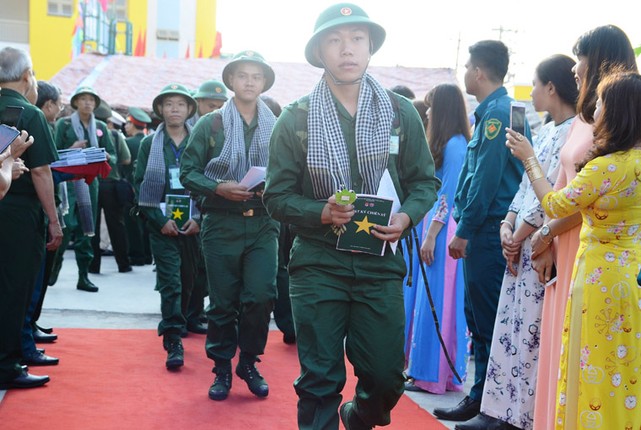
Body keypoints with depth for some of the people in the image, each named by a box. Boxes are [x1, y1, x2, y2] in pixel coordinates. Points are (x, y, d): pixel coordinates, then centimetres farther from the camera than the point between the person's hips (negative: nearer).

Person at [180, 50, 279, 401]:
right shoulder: (210, 124, 3)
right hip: (221, 225, -1)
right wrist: (219, 188, -15)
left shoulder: (276, 127, 9)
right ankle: (222, 368, 20)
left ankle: (248, 362, 14)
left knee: (261, 296, -8)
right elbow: (188, 172, 1)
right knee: (223, 302, 3)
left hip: (263, 224, 1)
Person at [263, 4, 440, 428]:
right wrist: (321, 212, -18)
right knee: (320, 380, 1)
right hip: (318, 263, -1)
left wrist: (407, 217, -12)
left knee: (386, 377, 7)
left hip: (381, 263, 2)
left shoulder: (401, 112, 3)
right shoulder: (296, 119, -1)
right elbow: (278, 195, 1)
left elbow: (425, 181, 8)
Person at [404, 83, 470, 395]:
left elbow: (449, 195, -16)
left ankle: (434, 376, 3)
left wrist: (431, 235, -17)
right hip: (434, 225, 9)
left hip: (442, 230, -9)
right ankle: (426, 367, 21)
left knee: (436, 302, -4)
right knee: (426, 299, 12)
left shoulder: (455, 144, -13)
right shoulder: (446, 144, 15)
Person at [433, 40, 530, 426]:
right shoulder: (492, 111, 16)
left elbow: (487, 179, -19)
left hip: (487, 231, -10)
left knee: (487, 321, -3)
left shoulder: (497, 113, -14)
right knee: (478, 316, 14)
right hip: (484, 230, 10)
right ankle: (483, 397, 22)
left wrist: (464, 231, -15)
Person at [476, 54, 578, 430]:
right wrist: (507, 226, 1)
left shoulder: (573, 132, -14)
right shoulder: (547, 131, 15)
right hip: (521, 246, 9)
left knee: (533, 335, -3)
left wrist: (518, 238, -10)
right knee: (512, 331, 12)